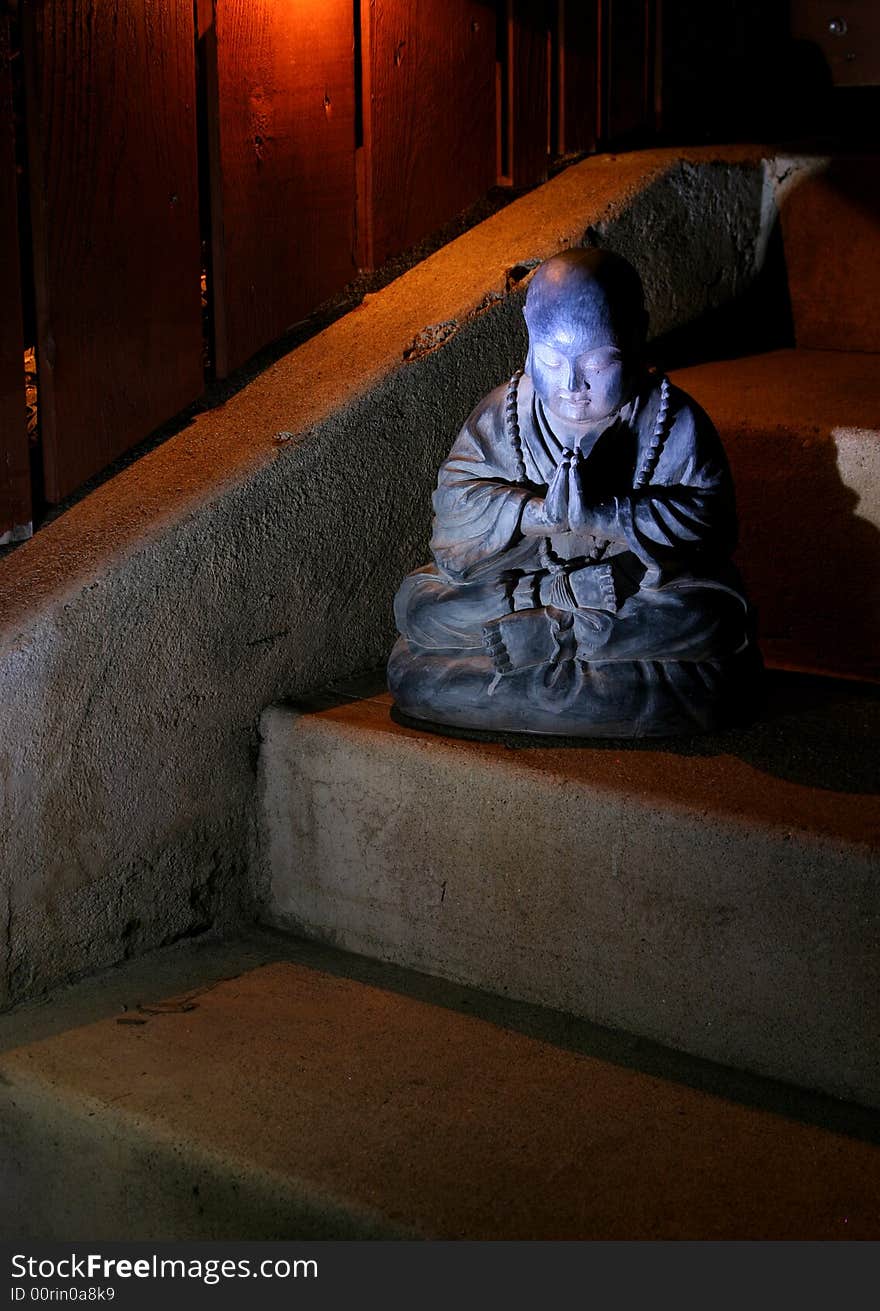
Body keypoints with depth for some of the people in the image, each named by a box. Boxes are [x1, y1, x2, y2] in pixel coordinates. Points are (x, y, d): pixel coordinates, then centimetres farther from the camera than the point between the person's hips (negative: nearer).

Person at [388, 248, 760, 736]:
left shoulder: (672, 421, -7)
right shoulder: (502, 416, 0)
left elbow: (704, 519, -18)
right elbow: (456, 505, -10)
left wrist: (595, 514, -31)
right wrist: (537, 511, -30)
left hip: (643, 591, -2)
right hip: (521, 581, 2)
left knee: (712, 617, -35)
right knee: (417, 600, -19)